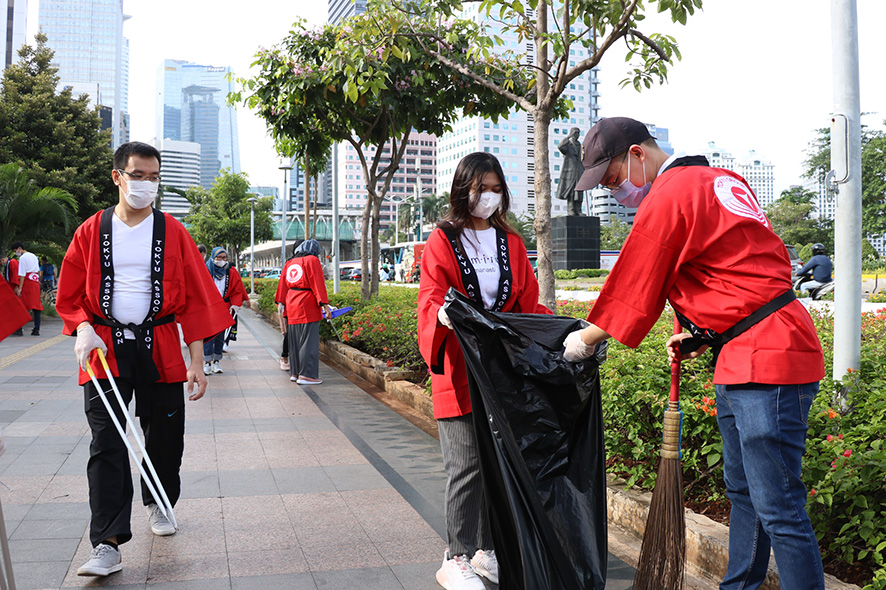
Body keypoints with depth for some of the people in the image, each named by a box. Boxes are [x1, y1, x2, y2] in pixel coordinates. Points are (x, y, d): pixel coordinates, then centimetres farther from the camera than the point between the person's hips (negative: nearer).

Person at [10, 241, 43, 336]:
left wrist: (19, 288, -13)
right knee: (36, 306, 4)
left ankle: (19, 329, -7)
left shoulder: (22, 258, -7)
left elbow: (22, 275, -12)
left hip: (27, 283, -7)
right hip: (36, 283, 7)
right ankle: (36, 329, 2)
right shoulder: (34, 256, 17)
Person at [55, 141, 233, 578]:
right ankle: (108, 545, -6)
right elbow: (70, 297, 10)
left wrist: (196, 364, -3)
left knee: (165, 438, 9)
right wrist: (84, 328, -12)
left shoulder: (173, 233, 2)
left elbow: (195, 302, 2)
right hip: (106, 351, 0)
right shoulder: (91, 232, 4)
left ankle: (157, 504, 36)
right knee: (107, 444, -7)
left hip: (160, 349, 1)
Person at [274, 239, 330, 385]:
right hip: (307, 307, -7)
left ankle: (294, 373, 19)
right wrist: (325, 305, -14)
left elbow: (282, 284, 15)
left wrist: (281, 303, 18)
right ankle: (306, 374, -7)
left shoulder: (290, 263, 15)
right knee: (308, 340, -5)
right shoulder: (312, 260, -5)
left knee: (294, 340, 13)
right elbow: (318, 284, -12)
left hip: (291, 306, 7)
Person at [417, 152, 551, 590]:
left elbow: (527, 303, 15)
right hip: (460, 368, -4)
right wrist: (441, 312, -31)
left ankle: (486, 551, 21)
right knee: (467, 464, -5)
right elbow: (430, 294, -8)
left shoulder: (511, 243, 16)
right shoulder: (443, 241, 3)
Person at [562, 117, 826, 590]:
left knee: (778, 508, -7)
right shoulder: (720, 179, 17)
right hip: (744, 356, 11)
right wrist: (701, 336, 18)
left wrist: (587, 338, 9)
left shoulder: (667, 198, -13)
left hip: (765, 358, -11)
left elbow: (633, 289, -5)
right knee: (741, 491, 18)